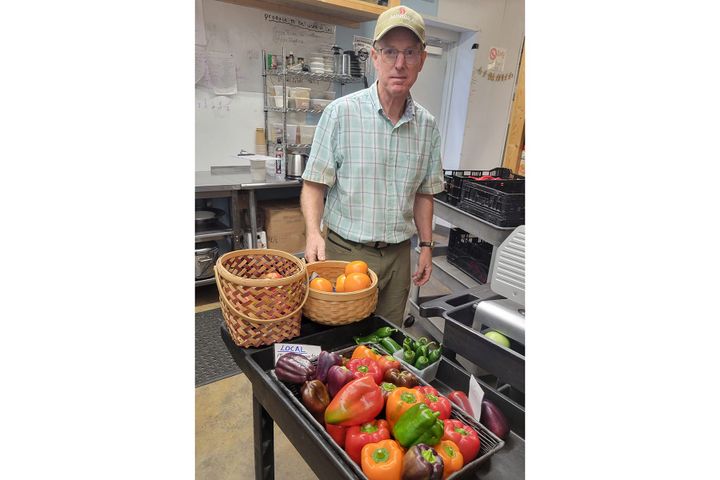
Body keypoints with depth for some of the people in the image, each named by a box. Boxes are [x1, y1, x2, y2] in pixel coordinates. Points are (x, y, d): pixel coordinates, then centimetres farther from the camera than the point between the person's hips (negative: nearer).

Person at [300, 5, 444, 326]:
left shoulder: (428, 125, 4)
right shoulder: (341, 113, -10)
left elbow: (424, 194, 12)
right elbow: (314, 184, -9)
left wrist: (426, 246, 9)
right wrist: (313, 232, -25)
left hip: (399, 255, 4)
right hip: (347, 250, -3)